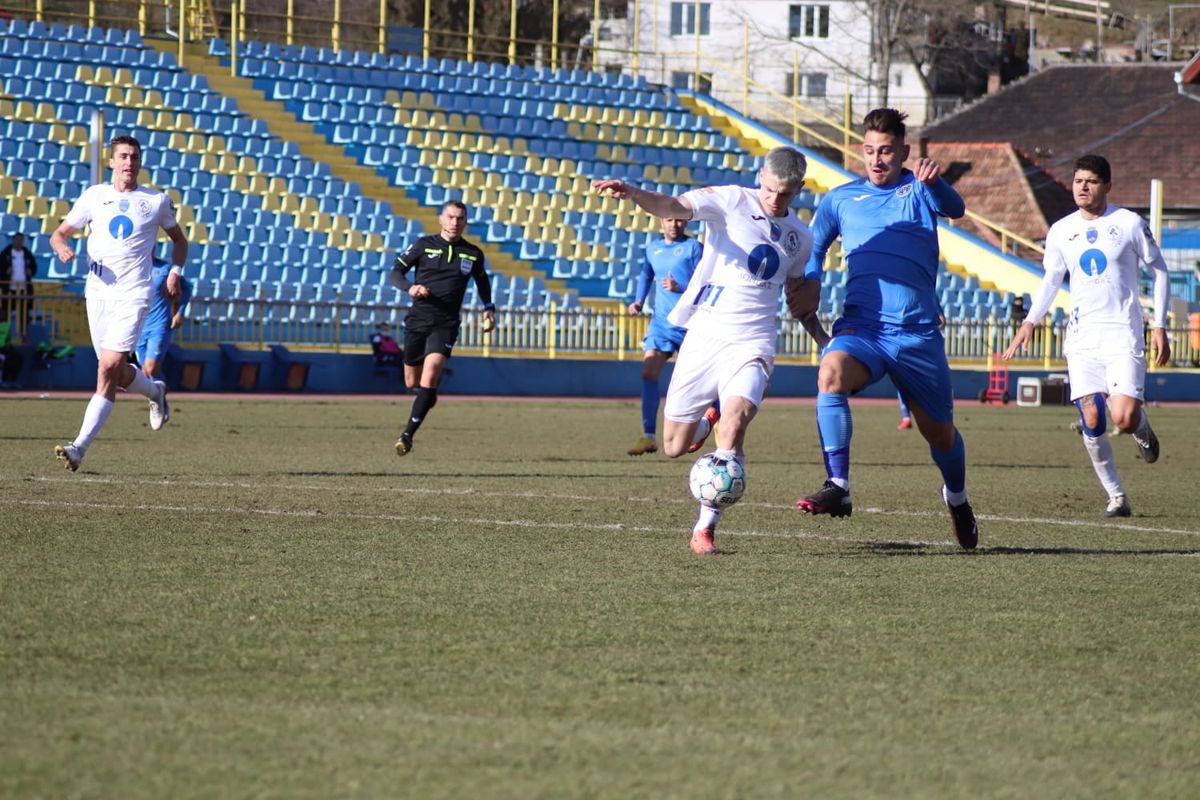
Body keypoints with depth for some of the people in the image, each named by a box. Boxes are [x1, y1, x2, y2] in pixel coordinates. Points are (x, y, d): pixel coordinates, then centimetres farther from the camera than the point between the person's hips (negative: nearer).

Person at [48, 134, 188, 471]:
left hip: (133, 296, -3)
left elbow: (179, 240, 22)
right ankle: (155, 391, 40)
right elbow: (59, 233, 13)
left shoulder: (157, 201, 7)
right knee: (116, 373, 6)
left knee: (109, 368, -17)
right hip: (98, 292, 3)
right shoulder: (94, 196, 9)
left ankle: (80, 446, -20)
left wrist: (175, 272, 5)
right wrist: (61, 247, -11)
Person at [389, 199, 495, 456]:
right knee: (412, 382, 5)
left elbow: (482, 280, 28)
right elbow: (395, 273, 3)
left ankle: (408, 434, -22)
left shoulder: (472, 254, 8)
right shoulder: (423, 245, 3)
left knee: (431, 370, -22)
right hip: (417, 319, 1)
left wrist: (489, 308, 18)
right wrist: (410, 287, -17)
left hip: (446, 324, -1)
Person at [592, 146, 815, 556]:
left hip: (752, 343, 1)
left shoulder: (799, 237, 10)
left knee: (735, 418, -27)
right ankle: (706, 420, 43)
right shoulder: (732, 201, -4)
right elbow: (675, 207, -22)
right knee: (674, 446, 4)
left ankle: (705, 529, -20)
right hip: (705, 334, -1)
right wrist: (632, 193, -41)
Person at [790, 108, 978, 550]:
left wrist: (935, 180, -39)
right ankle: (837, 488, -35)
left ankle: (957, 498, 43)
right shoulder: (841, 199, 12)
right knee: (831, 373, -33)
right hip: (861, 326, 1)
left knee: (940, 432, 11)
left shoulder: (919, 188, 5)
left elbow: (953, 208, -17)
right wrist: (808, 313, 7)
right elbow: (811, 253, 21)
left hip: (918, 332, 0)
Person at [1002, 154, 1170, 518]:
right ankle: (1116, 497, 7)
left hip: (1123, 336, -3)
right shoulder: (1060, 232, 7)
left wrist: (1159, 326, -1)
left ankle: (1142, 426, 22)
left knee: (1124, 420, -16)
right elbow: (1051, 280, 20)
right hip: (1082, 336, 3)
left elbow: (1159, 271, 5)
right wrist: (1030, 321, 6)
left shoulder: (1129, 224, -2)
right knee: (1092, 422, -7)